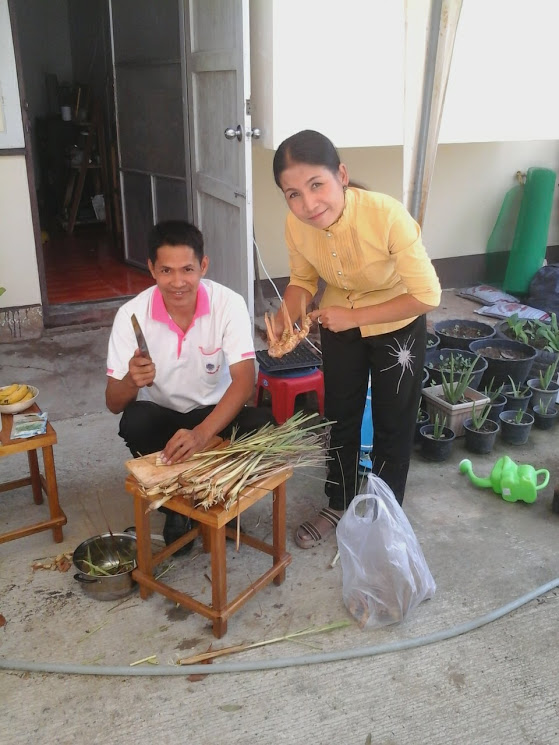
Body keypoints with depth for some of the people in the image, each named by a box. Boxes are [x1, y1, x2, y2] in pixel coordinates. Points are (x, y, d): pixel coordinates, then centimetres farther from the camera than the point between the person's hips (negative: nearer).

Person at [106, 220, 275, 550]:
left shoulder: (229, 304, -20)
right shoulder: (132, 314, -18)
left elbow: (244, 381, -27)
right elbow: (114, 403, -15)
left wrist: (202, 433, -43)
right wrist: (131, 381, -39)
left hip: (216, 413, 0)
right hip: (161, 416, 1)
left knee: (262, 424, -29)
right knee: (134, 422, -32)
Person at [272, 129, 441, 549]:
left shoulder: (389, 216, -36)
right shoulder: (296, 224, -22)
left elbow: (427, 296, -28)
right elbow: (303, 279, -4)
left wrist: (355, 316, -29)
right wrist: (286, 318, -23)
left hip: (397, 327, -3)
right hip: (338, 326, 4)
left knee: (392, 424, 11)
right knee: (340, 418, 16)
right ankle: (339, 507, 38)